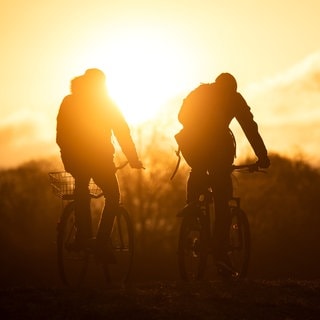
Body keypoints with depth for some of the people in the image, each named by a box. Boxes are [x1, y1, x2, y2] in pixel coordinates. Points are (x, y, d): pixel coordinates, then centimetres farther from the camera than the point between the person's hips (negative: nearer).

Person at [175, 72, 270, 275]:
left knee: (198, 173, 37)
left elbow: (183, 116, 32)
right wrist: (263, 157, 17)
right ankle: (221, 252, -5)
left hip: (189, 142, 3)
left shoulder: (199, 92, 28)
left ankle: (191, 203, 10)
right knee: (221, 199, 3)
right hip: (217, 143, -3)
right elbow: (250, 128, 15)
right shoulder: (234, 98, 19)